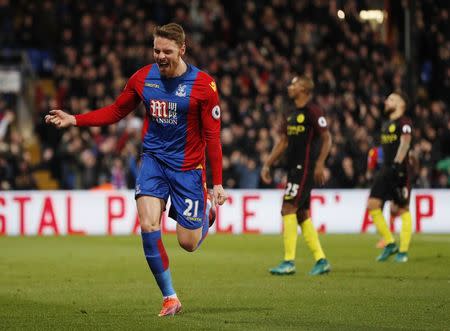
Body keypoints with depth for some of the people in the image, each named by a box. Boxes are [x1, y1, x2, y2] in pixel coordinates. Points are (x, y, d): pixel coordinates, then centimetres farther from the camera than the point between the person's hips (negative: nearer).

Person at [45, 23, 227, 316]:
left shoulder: (203, 85, -12)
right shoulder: (143, 78, -1)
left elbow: (212, 136, -9)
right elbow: (116, 111, 12)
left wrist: (218, 182, -12)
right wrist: (74, 120, 1)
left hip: (188, 165, -3)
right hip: (154, 158, 3)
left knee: (189, 243, -1)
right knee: (148, 226, -19)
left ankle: (207, 210, 36)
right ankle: (170, 297, -6)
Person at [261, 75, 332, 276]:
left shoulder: (312, 112, -10)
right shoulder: (292, 115, 17)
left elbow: (326, 139, -13)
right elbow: (283, 142, 22)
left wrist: (320, 165, -20)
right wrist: (267, 165, 17)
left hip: (305, 169, -9)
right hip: (294, 169, 9)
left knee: (288, 209, -13)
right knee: (302, 215, 9)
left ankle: (289, 262, -11)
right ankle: (321, 261, 13)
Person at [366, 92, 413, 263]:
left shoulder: (404, 122, -7)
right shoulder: (386, 124, 19)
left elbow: (405, 143, -21)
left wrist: (397, 163, -31)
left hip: (399, 170, -8)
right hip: (385, 170, 8)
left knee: (403, 210, -2)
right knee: (372, 205, -3)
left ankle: (403, 251, 4)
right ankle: (390, 244, 6)